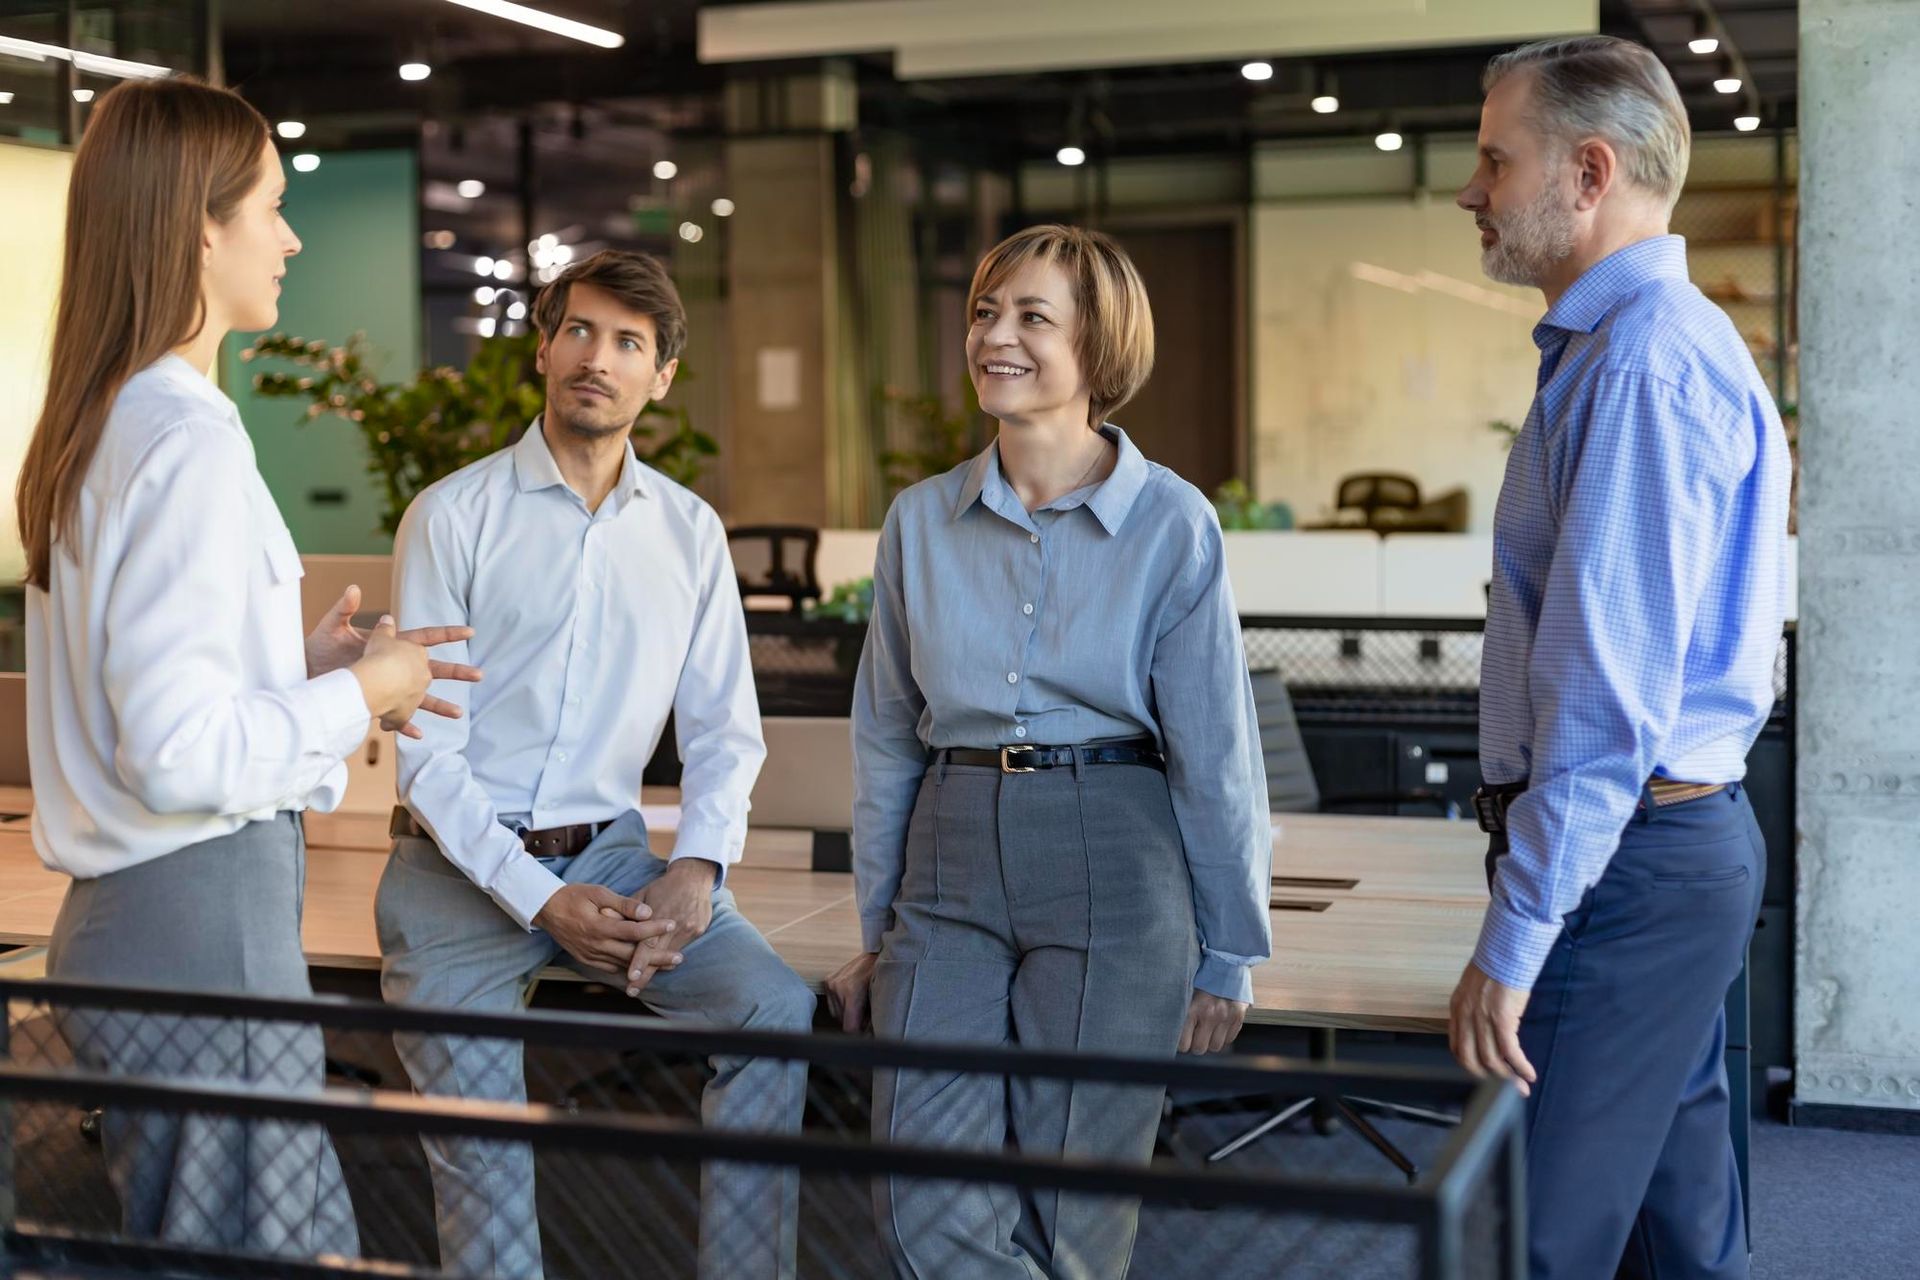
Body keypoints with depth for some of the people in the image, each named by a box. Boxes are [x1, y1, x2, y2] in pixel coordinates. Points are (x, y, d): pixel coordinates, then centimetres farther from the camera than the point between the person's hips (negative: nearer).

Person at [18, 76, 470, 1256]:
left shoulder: (96, 426, 12)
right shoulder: (191, 441, -17)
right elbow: (179, 753, -23)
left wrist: (299, 667, 12)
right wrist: (355, 695, -9)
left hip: (119, 923, 10)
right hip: (204, 921, -10)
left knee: (182, 1245, 16)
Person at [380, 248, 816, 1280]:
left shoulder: (690, 532, 9)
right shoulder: (452, 516, -2)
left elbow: (723, 727, 8)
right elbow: (425, 744, -7)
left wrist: (697, 867, -12)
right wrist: (538, 899, -16)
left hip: (610, 851, 3)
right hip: (464, 864, -3)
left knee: (778, 1011, -18)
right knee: (474, 1100, -25)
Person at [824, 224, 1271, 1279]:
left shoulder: (1171, 523, -4)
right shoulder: (921, 521, 6)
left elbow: (1215, 755, -2)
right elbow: (884, 737, 12)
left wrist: (1227, 959, 0)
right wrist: (875, 931, 14)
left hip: (1111, 868, -3)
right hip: (951, 864, 3)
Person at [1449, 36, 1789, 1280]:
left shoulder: (1646, 360, -18)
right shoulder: (1670, 339, 16)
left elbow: (1609, 691, -23)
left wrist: (1514, 938, -21)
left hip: (1622, 855, -11)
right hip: (1688, 839, 11)